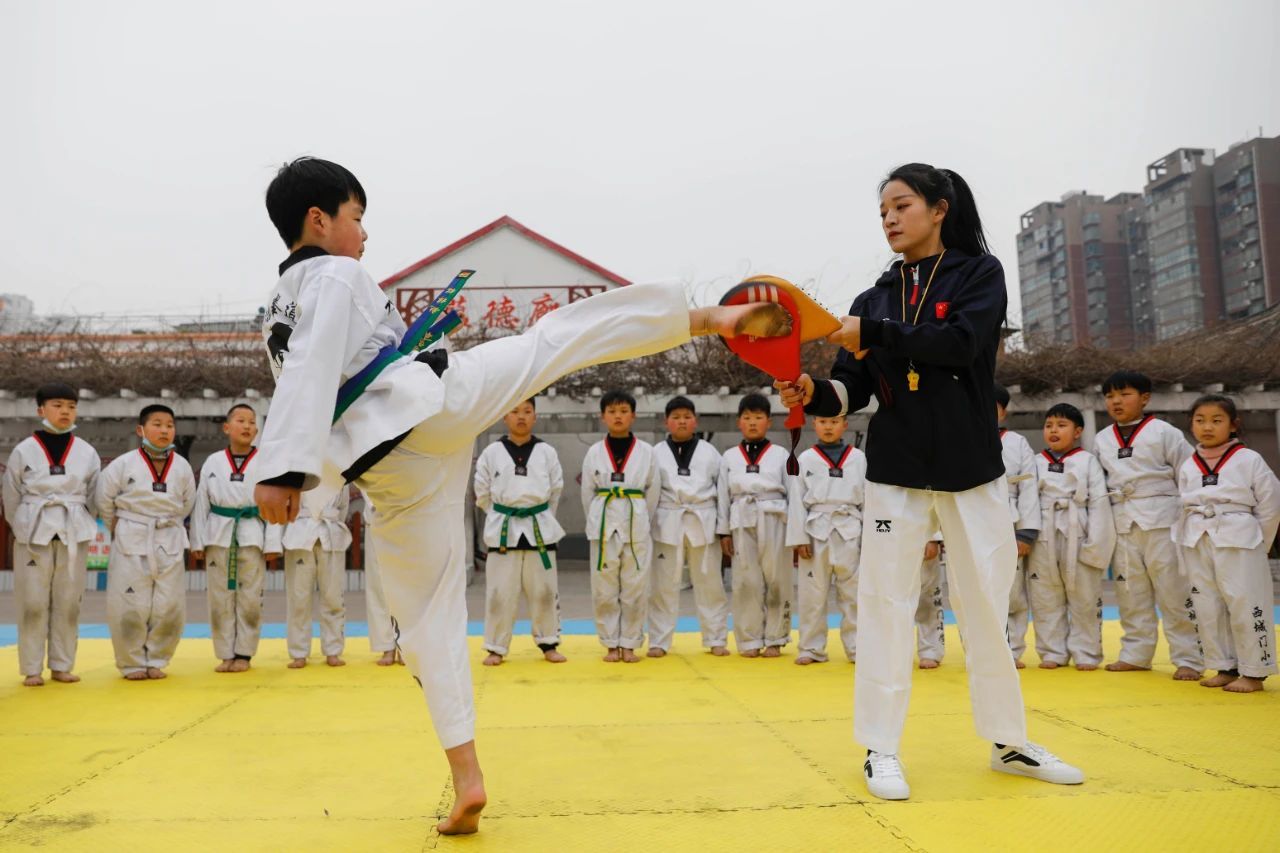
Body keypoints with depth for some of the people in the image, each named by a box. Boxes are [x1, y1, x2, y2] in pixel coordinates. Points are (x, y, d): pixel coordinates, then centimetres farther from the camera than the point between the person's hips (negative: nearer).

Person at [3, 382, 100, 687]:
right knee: (33, 602, 1)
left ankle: (62, 666, 16)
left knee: (68, 602, 6)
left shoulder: (87, 452, 2)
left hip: (73, 533, 1)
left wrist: (77, 526, 8)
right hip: (34, 532, -1)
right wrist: (25, 530, 8)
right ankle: (32, 668, 11)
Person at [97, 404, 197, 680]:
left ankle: (156, 660, 20)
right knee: (129, 608, 0)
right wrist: (121, 530, 9)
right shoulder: (123, 464, -9)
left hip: (169, 543, 2)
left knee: (169, 608, 4)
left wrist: (166, 526, 11)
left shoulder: (182, 467, -2)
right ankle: (132, 663, 16)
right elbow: (104, 500, 3)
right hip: (131, 543, -2)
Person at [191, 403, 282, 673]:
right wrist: (197, 542, 3)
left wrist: (272, 544, -6)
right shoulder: (212, 462, 4)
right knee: (220, 599, 5)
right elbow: (201, 504, 7)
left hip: (252, 535, -1)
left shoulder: (265, 463, 0)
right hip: (219, 535, 2)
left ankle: (243, 654, 13)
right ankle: (226, 654, 16)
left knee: (249, 600, 2)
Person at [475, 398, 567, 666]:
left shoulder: (546, 452, 1)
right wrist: (502, 517, 10)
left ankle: (548, 644, 20)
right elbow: (482, 492, 7)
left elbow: (556, 489, 11)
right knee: (500, 592, 3)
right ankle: (496, 648, 15)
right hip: (503, 530, -1)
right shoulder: (492, 452, -1)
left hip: (539, 528, 1)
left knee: (544, 590, 7)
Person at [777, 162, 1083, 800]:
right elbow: (855, 390, 1)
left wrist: (873, 334, -21)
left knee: (987, 607, 8)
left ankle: (1009, 742, 25)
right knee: (885, 605, 0)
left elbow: (959, 342, -19)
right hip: (895, 470, 2)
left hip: (971, 468, -1)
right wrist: (813, 393, -19)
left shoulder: (980, 274, 1)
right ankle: (880, 748, 11)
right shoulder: (875, 298, 7)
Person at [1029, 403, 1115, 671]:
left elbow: (1099, 503, -4)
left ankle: (1086, 653, 17)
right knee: (1046, 599, 8)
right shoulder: (1037, 463, 7)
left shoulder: (1087, 462, 0)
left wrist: (1095, 544, -10)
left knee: (1084, 599, 5)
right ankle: (1053, 652, 19)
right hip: (1044, 538, 3)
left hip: (1077, 538, -2)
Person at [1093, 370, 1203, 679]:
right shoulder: (1102, 440, 10)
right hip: (1122, 523, 5)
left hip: (1161, 520, -5)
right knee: (1130, 592, 12)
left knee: (1173, 591, -2)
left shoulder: (1164, 432, -4)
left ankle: (1188, 659, 7)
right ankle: (1135, 654, 22)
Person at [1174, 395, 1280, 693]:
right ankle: (1225, 667, 22)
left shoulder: (1249, 460, -5)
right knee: (1207, 609, 9)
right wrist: (1189, 542, 4)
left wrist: (1254, 543, 1)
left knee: (1245, 606, -3)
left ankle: (1253, 672, 10)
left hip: (1238, 543, -4)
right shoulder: (1188, 467, 7)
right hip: (1198, 545, 5)